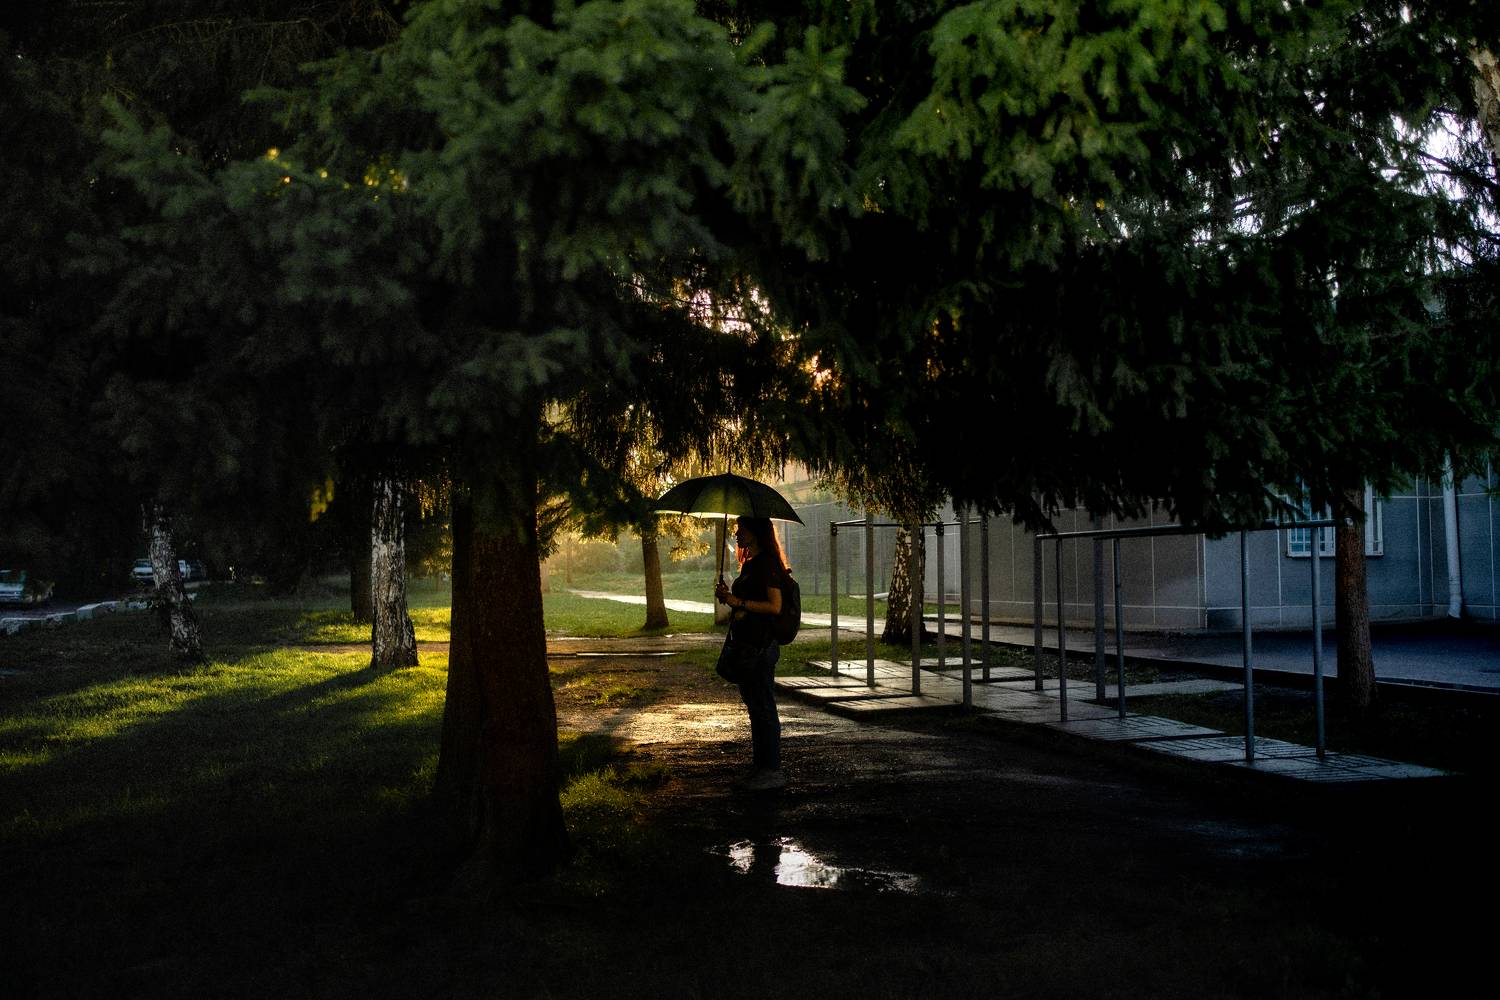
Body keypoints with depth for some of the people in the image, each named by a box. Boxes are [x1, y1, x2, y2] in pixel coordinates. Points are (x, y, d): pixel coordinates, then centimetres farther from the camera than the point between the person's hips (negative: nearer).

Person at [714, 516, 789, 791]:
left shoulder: (767, 564, -13)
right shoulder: (749, 564, 17)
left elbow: (775, 606, -20)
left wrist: (739, 602, -20)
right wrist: (727, 596, 6)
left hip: (762, 644, -10)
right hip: (746, 643, 10)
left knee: (763, 707, -5)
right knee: (754, 707, 14)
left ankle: (773, 771, 1)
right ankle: (760, 768, 22)